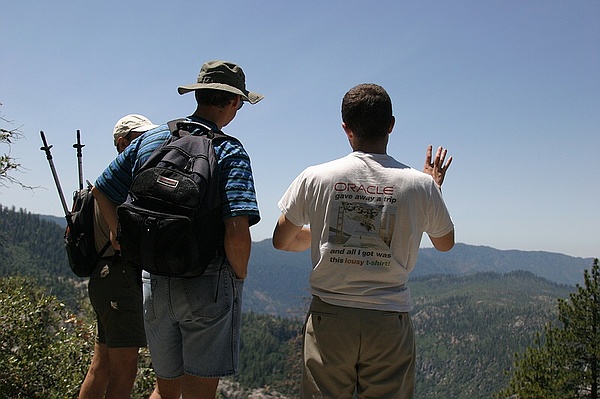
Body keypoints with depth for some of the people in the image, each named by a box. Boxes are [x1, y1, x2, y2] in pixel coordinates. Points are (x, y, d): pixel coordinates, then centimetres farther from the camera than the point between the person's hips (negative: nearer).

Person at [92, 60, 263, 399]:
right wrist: (240, 273, -4)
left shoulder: (148, 140, 5)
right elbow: (237, 233, -22)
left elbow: (101, 190, 14)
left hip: (154, 284, 5)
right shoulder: (229, 152, -11)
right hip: (209, 286, -5)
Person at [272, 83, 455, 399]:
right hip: (389, 321, 0)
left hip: (329, 316, 0)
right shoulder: (420, 184, -3)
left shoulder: (315, 178, -4)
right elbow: (445, 242, 15)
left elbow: (281, 241, 8)